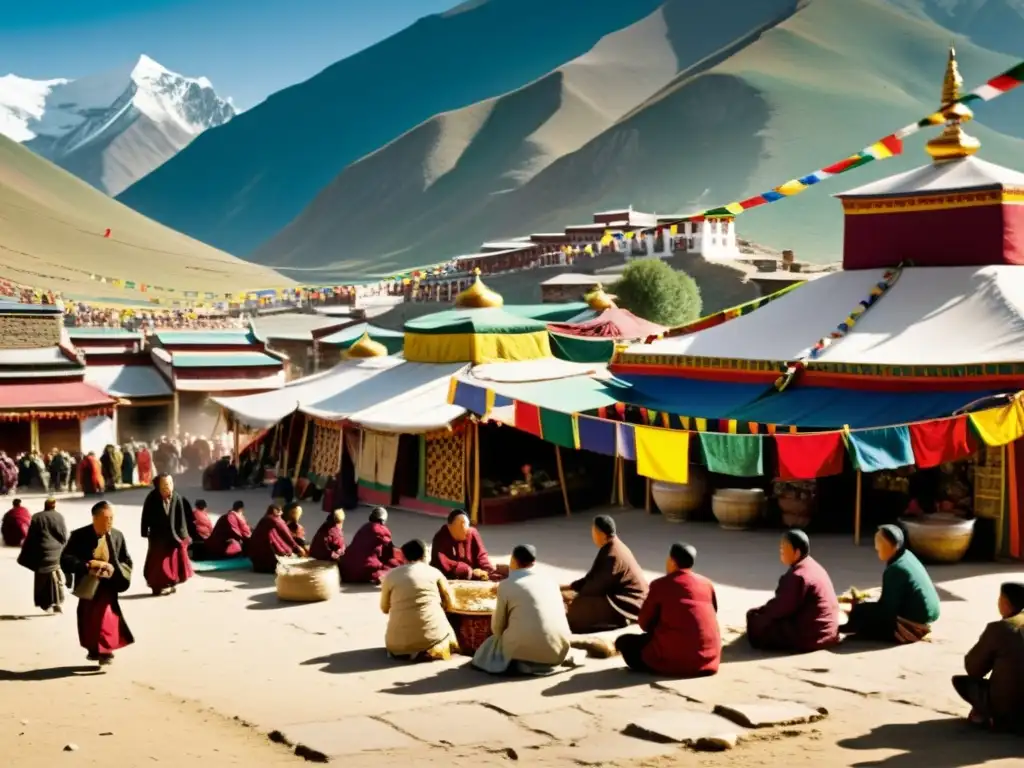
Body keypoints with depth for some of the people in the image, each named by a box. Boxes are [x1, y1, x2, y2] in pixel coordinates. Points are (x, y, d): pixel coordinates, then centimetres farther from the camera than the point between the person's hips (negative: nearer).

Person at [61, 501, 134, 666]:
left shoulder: (117, 536, -3)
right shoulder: (79, 536, -7)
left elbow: (127, 562, 4)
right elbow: (65, 559, -11)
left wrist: (114, 569, -17)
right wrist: (87, 565, -24)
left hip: (108, 586, 0)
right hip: (87, 586, 0)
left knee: (106, 618, -8)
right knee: (88, 620, 10)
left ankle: (104, 651, 6)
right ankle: (95, 650, 28)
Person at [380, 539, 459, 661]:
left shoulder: (390, 575, 5)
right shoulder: (434, 572, 3)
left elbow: (384, 609, 15)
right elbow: (449, 604, 9)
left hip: (399, 642, 2)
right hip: (432, 637, -2)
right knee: (447, 633, 31)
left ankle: (406, 651, 8)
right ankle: (431, 650, 3)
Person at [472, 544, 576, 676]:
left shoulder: (507, 584, 2)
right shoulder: (550, 581, 14)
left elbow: (497, 628, 6)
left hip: (526, 651, -5)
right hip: (558, 651, 5)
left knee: (493, 644, 21)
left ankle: (521, 663, 6)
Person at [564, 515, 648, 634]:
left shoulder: (612, 555, -24)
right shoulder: (610, 548, 7)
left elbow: (597, 586, -18)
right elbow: (592, 577, 13)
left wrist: (573, 595, -7)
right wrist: (569, 587, 8)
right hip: (620, 595, 10)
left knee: (578, 608, -18)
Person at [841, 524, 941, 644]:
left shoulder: (894, 570, -23)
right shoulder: (907, 556, 5)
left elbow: (886, 609, -20)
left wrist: (859, 606, -5)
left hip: (915, 625, -10)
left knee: (861, 613, -8)